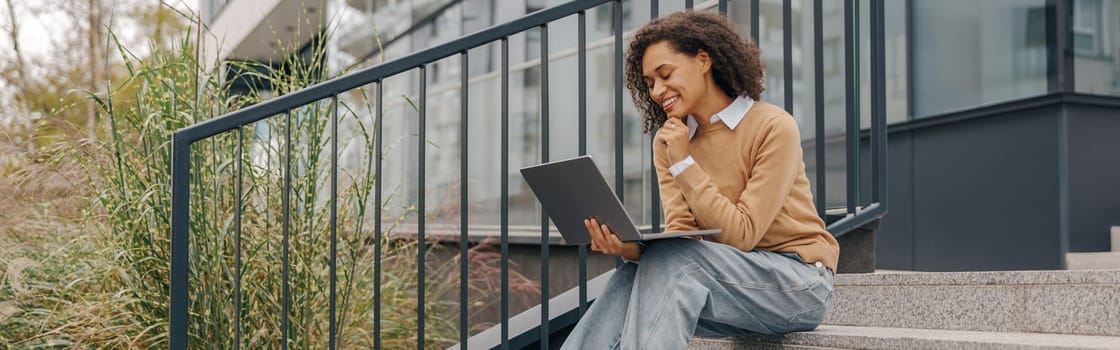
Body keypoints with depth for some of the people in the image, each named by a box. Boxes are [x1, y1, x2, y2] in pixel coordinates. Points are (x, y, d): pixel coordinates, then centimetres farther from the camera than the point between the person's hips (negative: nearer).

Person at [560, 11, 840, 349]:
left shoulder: (773, 127, -13)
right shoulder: (667, 141, 5)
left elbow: (742, 234, -16)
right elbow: (680, 234, -6)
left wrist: (684, 163, -17)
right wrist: (631, 247, -27)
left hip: (799, 282, -5)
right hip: (733, 279, 5)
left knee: (671, 260, -31)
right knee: (632, 281, -25)